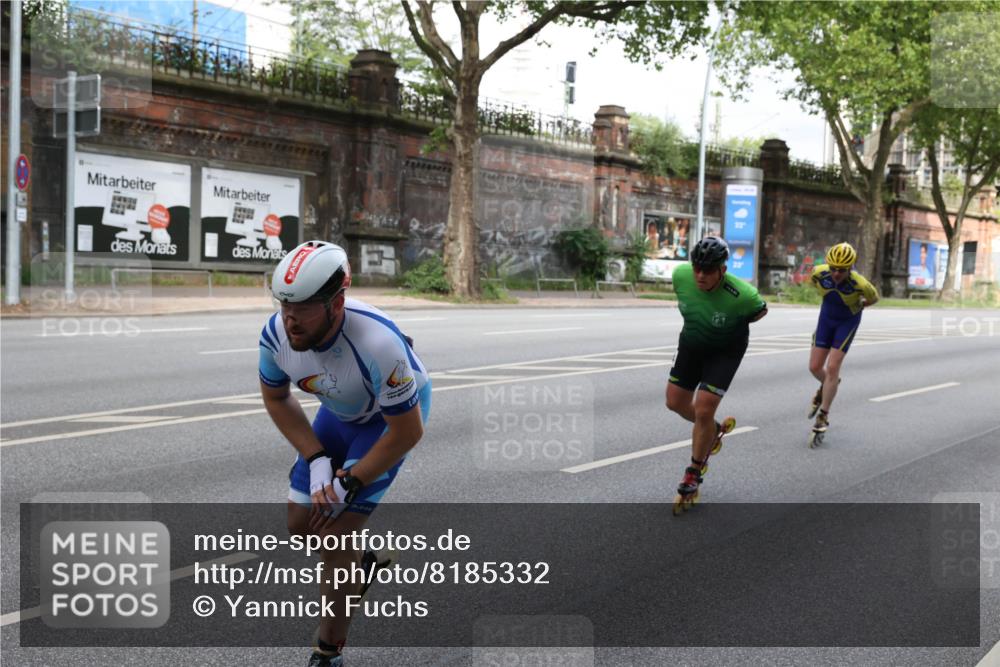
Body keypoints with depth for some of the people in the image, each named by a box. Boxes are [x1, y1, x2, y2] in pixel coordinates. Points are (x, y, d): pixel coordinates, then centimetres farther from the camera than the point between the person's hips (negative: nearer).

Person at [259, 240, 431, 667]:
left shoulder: (378, 344, -41)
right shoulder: (276, 333, -26)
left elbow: (407, 431, -27)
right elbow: (276, 398, -4)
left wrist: (349, 484, -21)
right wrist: (317, 460, -14)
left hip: (393, 416, -5)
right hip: (339, 412, 6)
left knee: (336, 535, -12)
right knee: (301, 525, 5)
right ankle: (360, 562, 38)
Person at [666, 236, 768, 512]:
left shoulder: (740, 294, -34)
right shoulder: (681, 274, -23)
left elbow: (761, 309, -10)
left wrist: (736, 325, -5)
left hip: (725, 351, -5)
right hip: (691, 343, 5)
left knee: (703, 410, -11)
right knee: (676, 402, 12)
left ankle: (693, 475, 9)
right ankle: (714, 430, 42)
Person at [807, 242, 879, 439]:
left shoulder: (859, 284, -33)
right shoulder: (819, 273, -25)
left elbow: (874, 298, -9)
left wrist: (855, 307, 1)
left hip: (848, 321, -3)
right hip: (827, 317, 3)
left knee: (832, 368, -11)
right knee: (815, 367, 2)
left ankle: (823, 415, 1)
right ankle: (827, 386, 37)